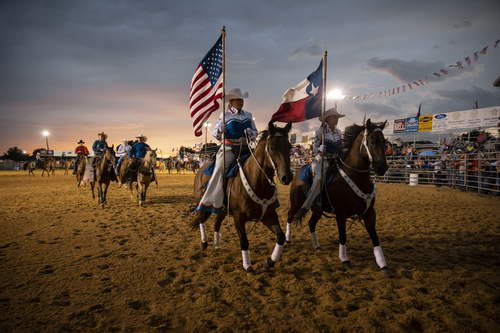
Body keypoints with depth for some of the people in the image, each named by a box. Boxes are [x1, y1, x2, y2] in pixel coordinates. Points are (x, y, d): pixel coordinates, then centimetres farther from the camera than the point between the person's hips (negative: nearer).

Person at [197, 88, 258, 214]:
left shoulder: (248, 115, 13)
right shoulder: (225, 115, 2)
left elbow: (255, 132, 17)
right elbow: (215, 134, 5)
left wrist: (251, 133, -7)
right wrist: (220, 130, -19)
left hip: (244, 149, 4)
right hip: (228, 149, -4)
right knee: (219, 172, -19)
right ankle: (209, 203, -14)